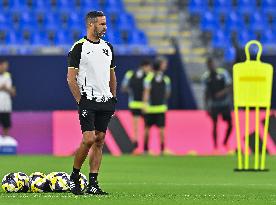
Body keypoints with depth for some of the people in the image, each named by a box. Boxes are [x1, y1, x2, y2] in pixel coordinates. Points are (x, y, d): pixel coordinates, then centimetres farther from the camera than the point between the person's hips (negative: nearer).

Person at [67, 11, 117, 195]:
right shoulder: (79, 48, -5)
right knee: (88, 139, -14)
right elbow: (71, 78, -6)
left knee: (99, 140, 3)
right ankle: (74, 177, 5)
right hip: (88, 100, -6)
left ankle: (93, 184, 5)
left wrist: (113, 99, 14)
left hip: (106, 101, 6)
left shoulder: (108, 47, 14)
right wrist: (80, 101, -10)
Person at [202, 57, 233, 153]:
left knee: (230, 124, 1)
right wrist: (207, 106, 0)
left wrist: (222, 92, -25)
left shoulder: (223, 73, -7)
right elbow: (206, 92, 5)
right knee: (214, 125, -5)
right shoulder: (206, 76, -1)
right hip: (214, 104, 0)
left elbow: (229, 87, -6)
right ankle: (215, 146, 5)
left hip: (225, 103, 0)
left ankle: (225, 143, 24)